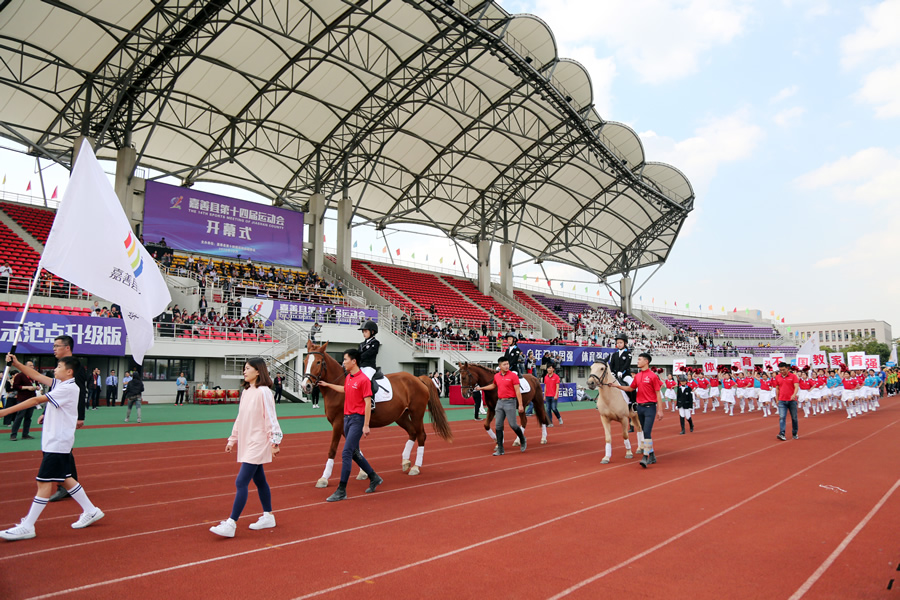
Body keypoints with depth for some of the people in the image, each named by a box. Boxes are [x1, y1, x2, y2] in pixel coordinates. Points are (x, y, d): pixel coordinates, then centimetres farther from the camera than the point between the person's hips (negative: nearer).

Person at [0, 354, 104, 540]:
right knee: (64, 479, 14)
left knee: (44, 482, -4)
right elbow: (36, 375, 15)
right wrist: (16, 363, 4)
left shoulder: (69, 388, -17)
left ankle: (27, 527, 2)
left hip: (58, 443, -10)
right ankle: (91, 511, 21)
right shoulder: (59, 384, 10)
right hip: (53, 441, 10)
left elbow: (36, 400, -20)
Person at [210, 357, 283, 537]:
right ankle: (268, 516, 26)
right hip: (246, 444, 8)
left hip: (257, 445, -8)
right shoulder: (245, 392, 11)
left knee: (241, 482, -9)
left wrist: (274, 442, -14)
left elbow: (271, 418, -14)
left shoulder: (263, 392, -14)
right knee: (259, 480, 15)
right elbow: (240, 419, 18)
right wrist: (233, 439, 18)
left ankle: (231, 524, -4)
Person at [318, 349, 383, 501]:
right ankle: (374, 478, 32)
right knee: (355, 454, 16)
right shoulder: (348, 378, 10)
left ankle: (341, 491, -3)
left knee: (346, 453, -10)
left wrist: (366, 426, -18)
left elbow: (368, 403, -16)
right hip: (347, 418, 9)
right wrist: (327, 385, 39)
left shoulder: (363, 379, -15)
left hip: (357, 419, -9)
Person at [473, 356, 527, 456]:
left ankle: (523, 441, 24)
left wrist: (520, 405, -15)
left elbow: (517, 391, -11)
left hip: (510, 402, -6)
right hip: (500, 402, 6)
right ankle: (500, 449, 9)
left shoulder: (513, 375, -9)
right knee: (498, 425, 3)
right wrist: (481, 388, 30)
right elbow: (493, 386, 29)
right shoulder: (496, 376, 8)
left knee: (513, 424, -5)